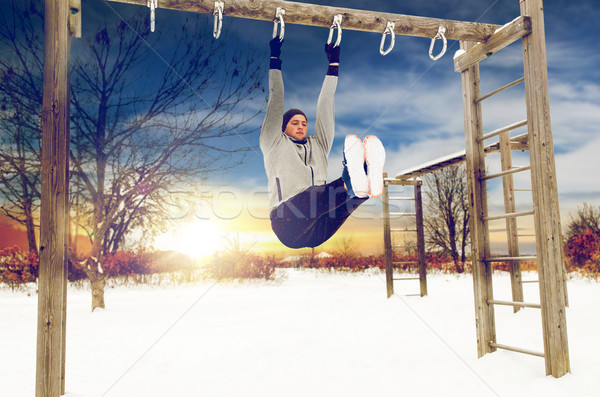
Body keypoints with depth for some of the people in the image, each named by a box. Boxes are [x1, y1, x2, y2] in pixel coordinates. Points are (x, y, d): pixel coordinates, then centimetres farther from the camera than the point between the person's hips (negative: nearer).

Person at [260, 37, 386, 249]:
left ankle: (368, 180, -60)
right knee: (312, 194, -37)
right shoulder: (273, 143, 20)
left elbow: (325, 107, 31)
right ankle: (352, 184, -66)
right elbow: (276, 101, 20)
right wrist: (274, 60, 24)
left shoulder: (318, 145, 30)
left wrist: (333, 64, 33)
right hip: (288, 224, -4)